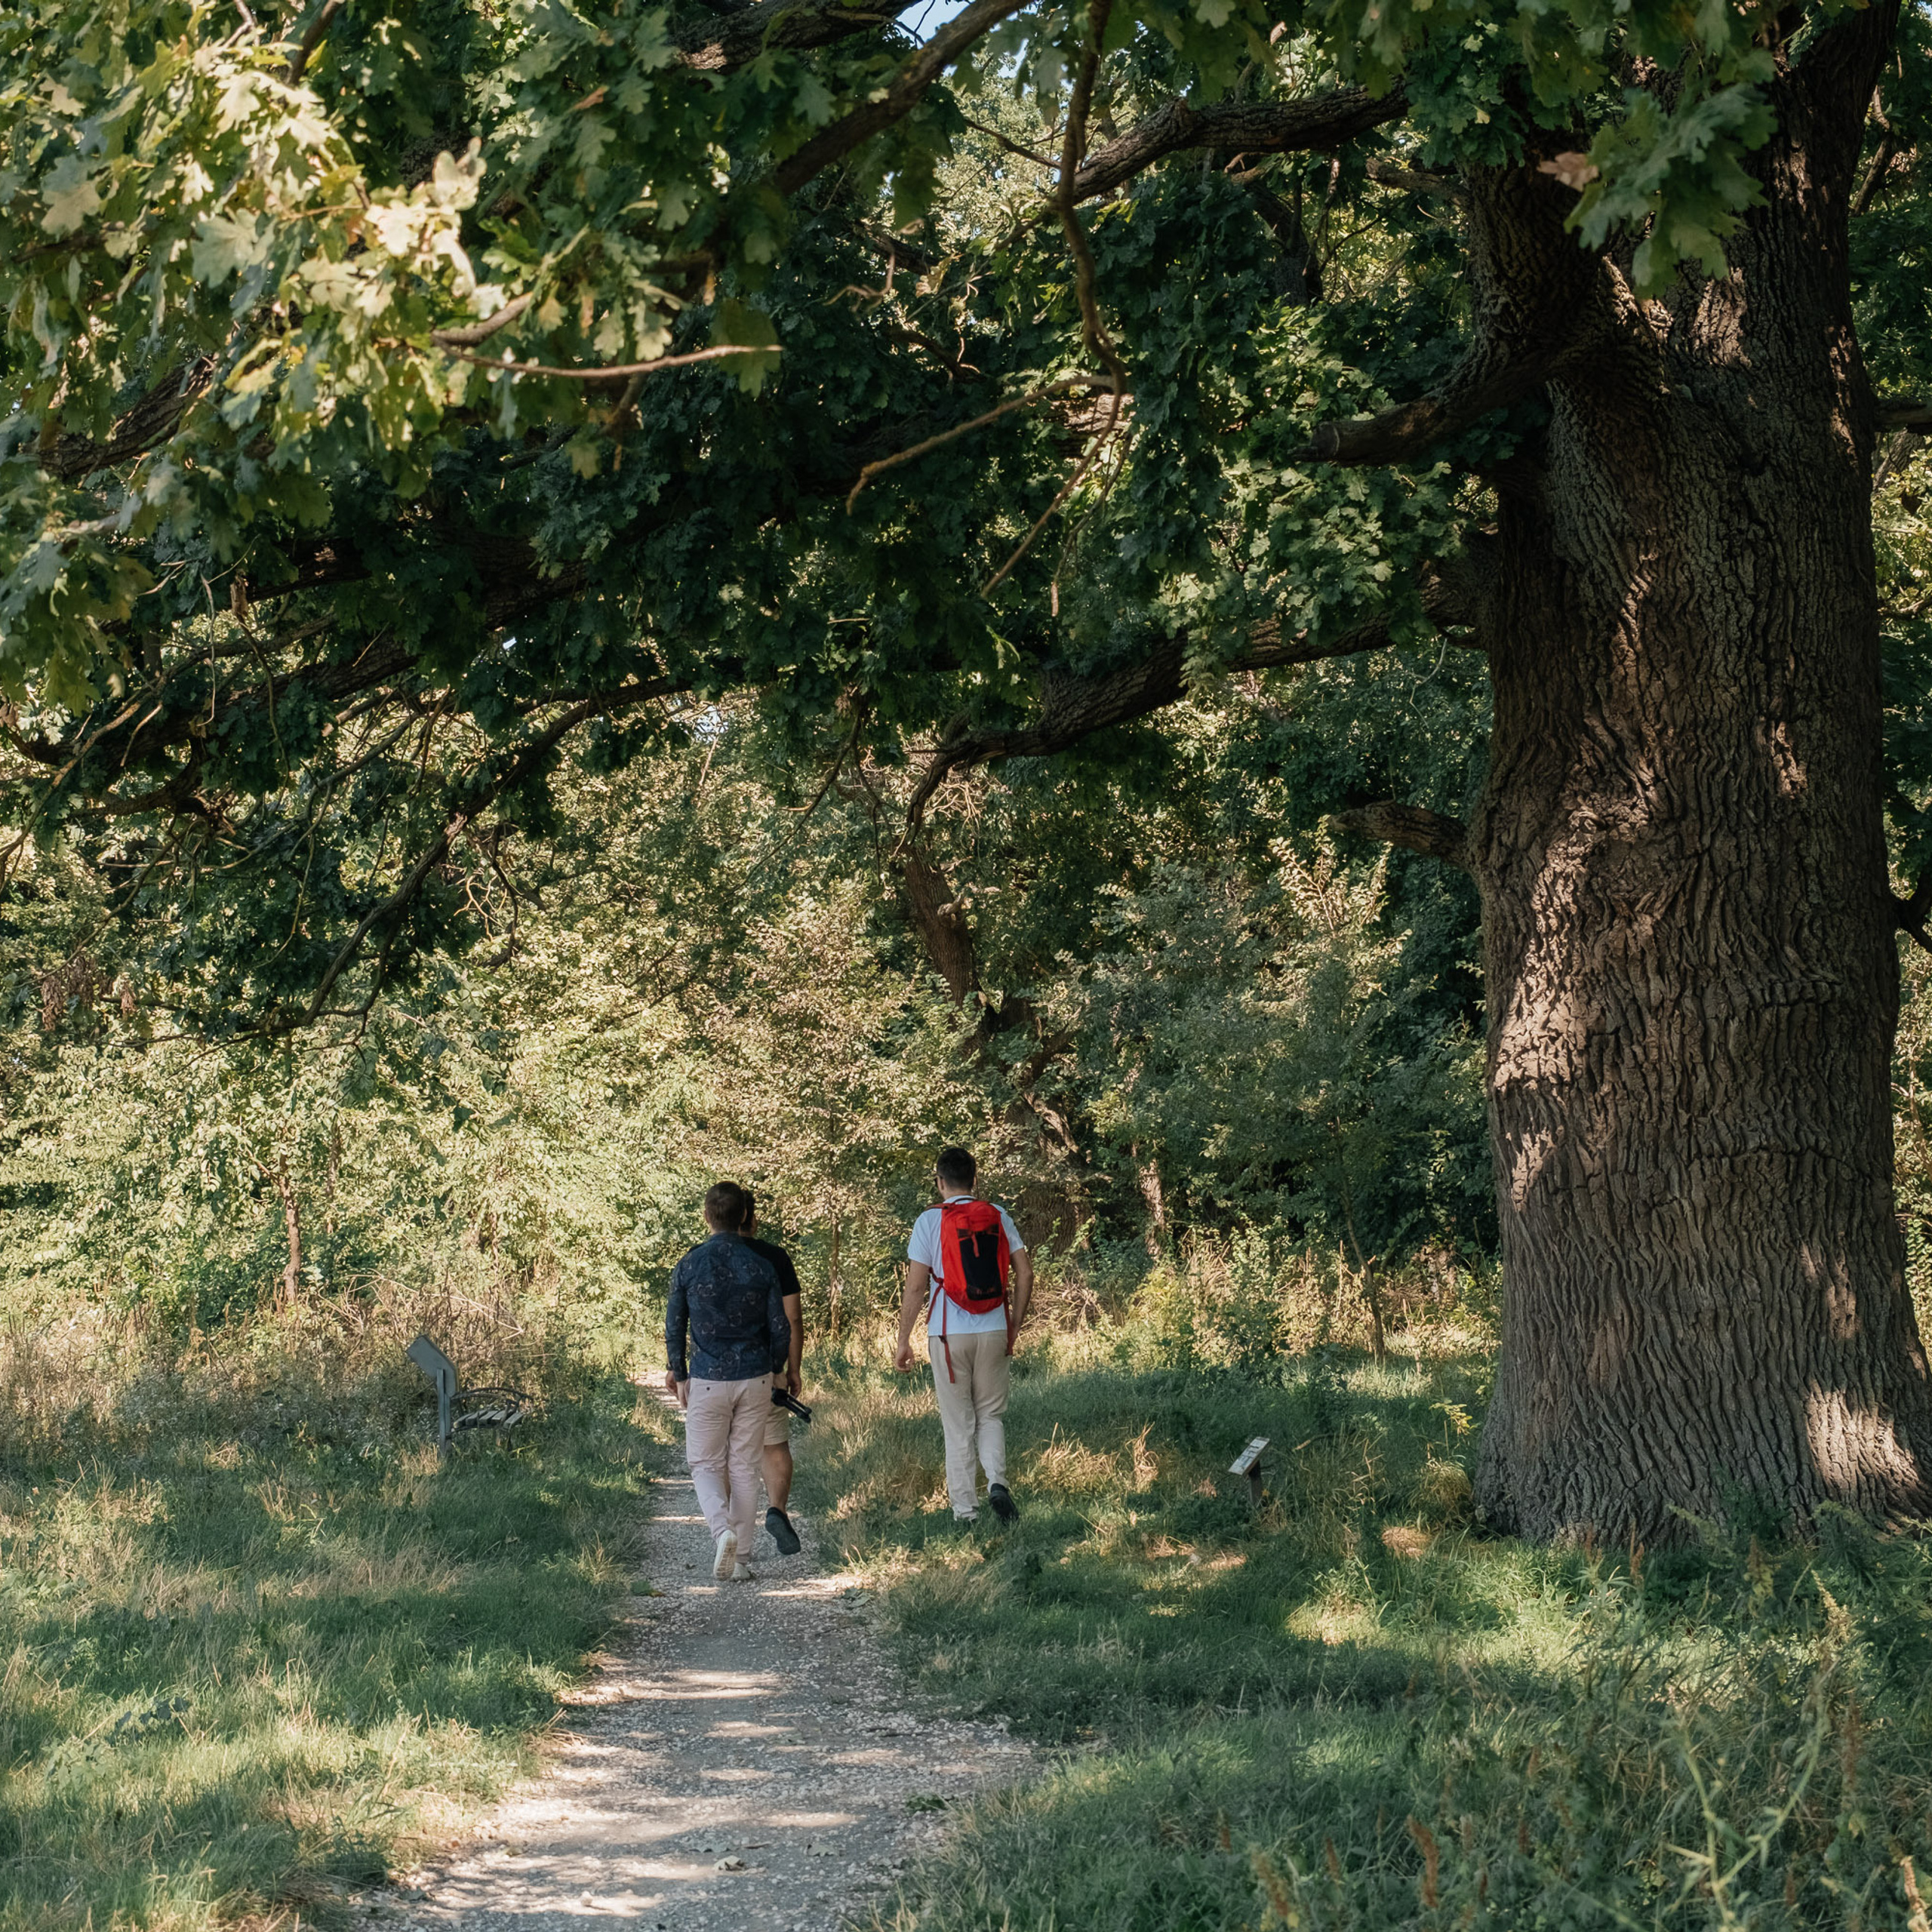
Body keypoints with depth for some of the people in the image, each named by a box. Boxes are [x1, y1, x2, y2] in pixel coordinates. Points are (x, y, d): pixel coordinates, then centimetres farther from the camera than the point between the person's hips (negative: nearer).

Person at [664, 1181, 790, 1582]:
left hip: (707, 1381, -1)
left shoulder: (688, 1267, -6)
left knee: (706, 1465, 10)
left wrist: (676, 1372, 17)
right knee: (744, 1466, 10)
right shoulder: (762, 1267, -4)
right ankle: (740, 1559, 10)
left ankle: (723, 1530, -17)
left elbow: (674, 1326, 2)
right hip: (755, 1380, 1)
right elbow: (780, 1328, 1)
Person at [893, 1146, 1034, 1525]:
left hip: (949, 1335, -2)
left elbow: (915, 1286, -7)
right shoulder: (998, 1217, 4)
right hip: (993, 1331, 2)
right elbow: (1025, 1273, 2)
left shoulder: (930, 1221, -5)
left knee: (959, 1425, 6)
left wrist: (904, 1341, 0)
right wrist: (1014, 1328, 12)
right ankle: (996, 1481, -9)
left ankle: (965, 1511, 5)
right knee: (991, 1415, 15)